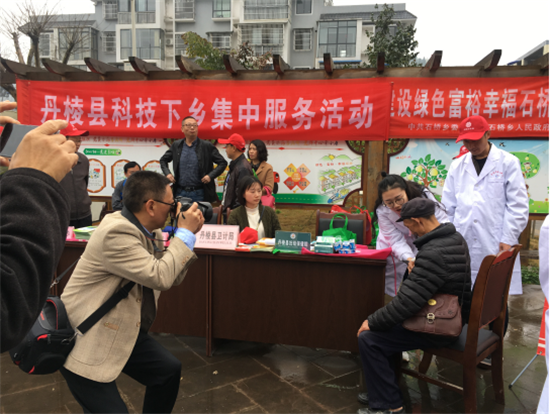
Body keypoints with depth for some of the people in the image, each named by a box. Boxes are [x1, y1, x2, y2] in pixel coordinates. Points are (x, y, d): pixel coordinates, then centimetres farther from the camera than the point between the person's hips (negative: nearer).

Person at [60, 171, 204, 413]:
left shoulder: (149, 232, 1)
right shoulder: (116, 232, -26)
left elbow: (172, 279, 7)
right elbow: (160, 276, -31)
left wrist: (187, 235, -4)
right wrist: (185, 233, -21)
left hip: (123, 331, 9)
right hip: (85, 341, -9)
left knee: (169, 370, 11)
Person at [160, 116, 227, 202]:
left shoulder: (207, 146, -2)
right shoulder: (176, 146, 7)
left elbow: (222, 163, 0)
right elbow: (163, 160, 21)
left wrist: (210, 176, -12)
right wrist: (167, 173, 4)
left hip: (200, 194, -3)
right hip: (180, 193, 3)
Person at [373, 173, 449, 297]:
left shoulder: (423, 195, -26)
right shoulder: (382, 211, -22)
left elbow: (442, 221, -26)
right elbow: (397, 240, -26)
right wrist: (408, 259, -44)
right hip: (394, 250, 0)